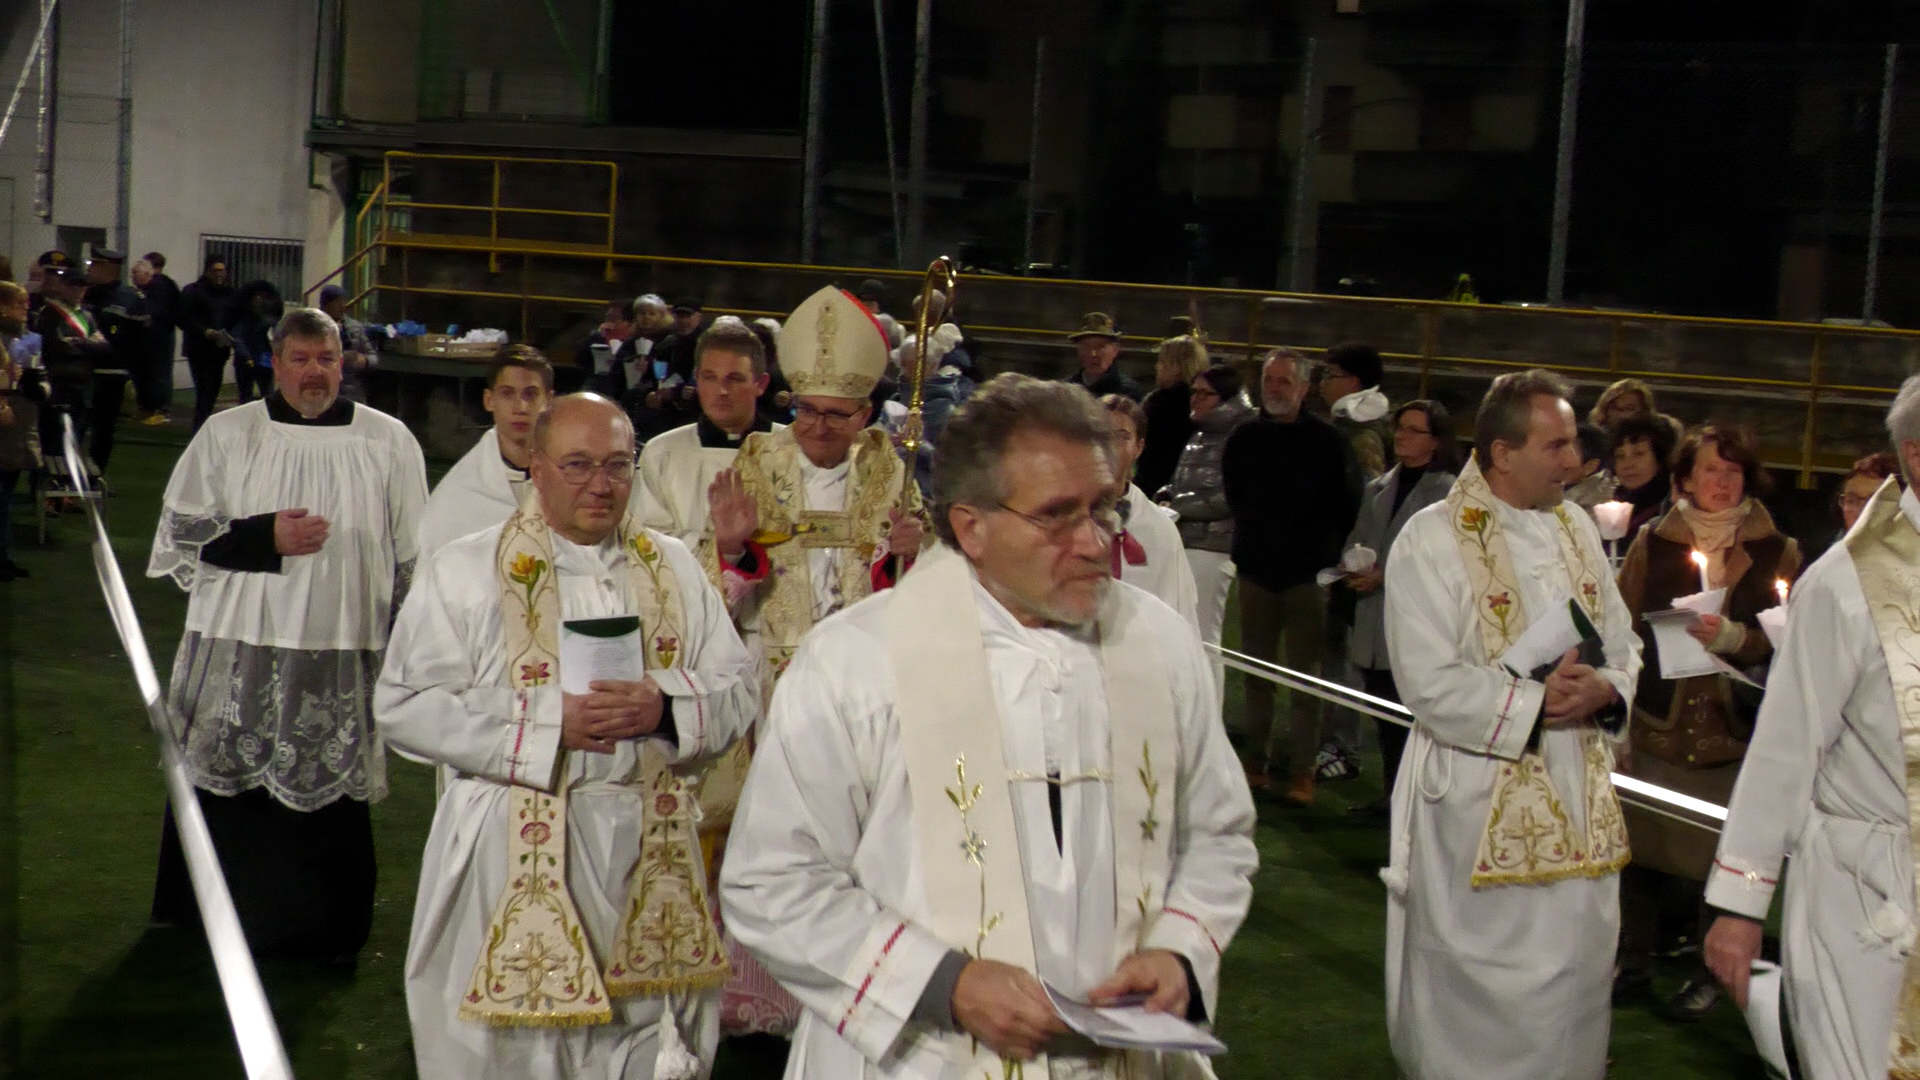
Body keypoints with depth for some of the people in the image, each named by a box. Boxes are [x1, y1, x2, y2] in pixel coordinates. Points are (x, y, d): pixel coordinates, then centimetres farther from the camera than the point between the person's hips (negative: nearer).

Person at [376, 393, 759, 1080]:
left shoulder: (674, 569, 9)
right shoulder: (466, 572, -1)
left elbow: (738, 692, 7)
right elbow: (404, 707, -7)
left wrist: (665, 706, -14)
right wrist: (548, 721, -15)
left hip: (650, 851, 3)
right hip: (515, 853, -3)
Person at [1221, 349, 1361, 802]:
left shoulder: (1327, 441, -4)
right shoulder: (1243, 438, 7)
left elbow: (1348, 505, 1)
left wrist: (1325, 550, -1)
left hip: (1308, 574, -3)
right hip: (1255, 570, 4)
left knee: (1305, 677, -2)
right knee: (1257, 673, 8)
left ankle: (1302, 770, 1)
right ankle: (1254, 760, 14)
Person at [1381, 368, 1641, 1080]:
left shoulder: (1575, 529, 9)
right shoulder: (1432, 541, -11)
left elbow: (1623, 643, 13)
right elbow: (1430, 684, -17)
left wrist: (1605, 690, -8)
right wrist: (1536, 702, -18)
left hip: (1579, 802, 6)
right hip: (1477, 802, -6)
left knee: (1574, 974, 13)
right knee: (1476, 990, 2)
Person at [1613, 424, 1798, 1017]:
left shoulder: (1776, 552, 2)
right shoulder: (1652, 541, 5)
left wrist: (1732, 637, -16)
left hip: (1731, 728, -1)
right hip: (1657, 723, 1)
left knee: (1718, 857, 1)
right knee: (1640, 846, 3)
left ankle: (1708, 974, 19)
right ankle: (1635, 963, 22)